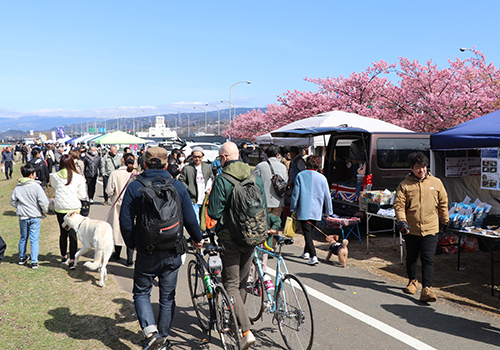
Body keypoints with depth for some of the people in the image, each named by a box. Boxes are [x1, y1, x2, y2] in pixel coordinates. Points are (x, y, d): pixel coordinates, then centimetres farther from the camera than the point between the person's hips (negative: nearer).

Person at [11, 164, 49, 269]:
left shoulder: (18, 187, -1)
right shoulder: (36, 186, -15)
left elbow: (13, 202, 8)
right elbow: (44, 202, -16)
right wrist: (44, 212, 1)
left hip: (22, 216, 4)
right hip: (35, 217, -4)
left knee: (23, 238, 20)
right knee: (34, 239, 2)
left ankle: (22, 258, 34)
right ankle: (34, 262, 2)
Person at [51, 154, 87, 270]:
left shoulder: (55, 176, -3)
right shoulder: (79, 178, -8)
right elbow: (82, 196, -3)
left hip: (60, 208, 2)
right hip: (74, 208, -2)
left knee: (63, 233, 17)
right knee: (73, 234, 1)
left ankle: (64, 256, 32)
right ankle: (72, 260, -5)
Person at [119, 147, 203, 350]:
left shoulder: (134, 187, -6)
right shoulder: (178, 187, -3)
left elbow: (125, 220, -6)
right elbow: (190, 220, -2)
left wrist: (132, 244, 11)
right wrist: (198, 239, 16)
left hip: (146, 253, -1)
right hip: (172, 253, 2)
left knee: (141, 293, 15)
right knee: (167, 297, 15)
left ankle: (150, 331, -3)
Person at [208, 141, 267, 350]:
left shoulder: (221, 181, -12)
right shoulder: (256, 178, 5)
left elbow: (214, 213, -13)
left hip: (230, 237, -6)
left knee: (231, 284, 0)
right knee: (242, 282, 19)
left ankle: (246, 331, -11)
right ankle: (232, 322, 37)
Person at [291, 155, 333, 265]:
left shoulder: (300, 175, -5)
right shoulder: (322, 178, 0)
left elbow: (295, 193, -4)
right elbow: (327, 196, 6)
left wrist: (293, 208, 6)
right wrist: (329, 211, 17)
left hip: (304, 210, -3)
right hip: (317, 211, 3)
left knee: (307, 233, -3)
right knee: (310, 231, 21)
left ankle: (313, 256, -14)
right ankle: (306, 252, 34)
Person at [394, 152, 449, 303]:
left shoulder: (436, 183, 4)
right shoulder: (404, 185, -2)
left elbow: (443, 202, 14)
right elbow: (398, 204, -6)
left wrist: (444, 221, 18)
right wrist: (401, 221, -19)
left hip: (430, 229, 0)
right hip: (411, 229, 1)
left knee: (428, 259, -8)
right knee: (411, 257, 15)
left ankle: (426, 289, -7)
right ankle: (412, 281, 37)